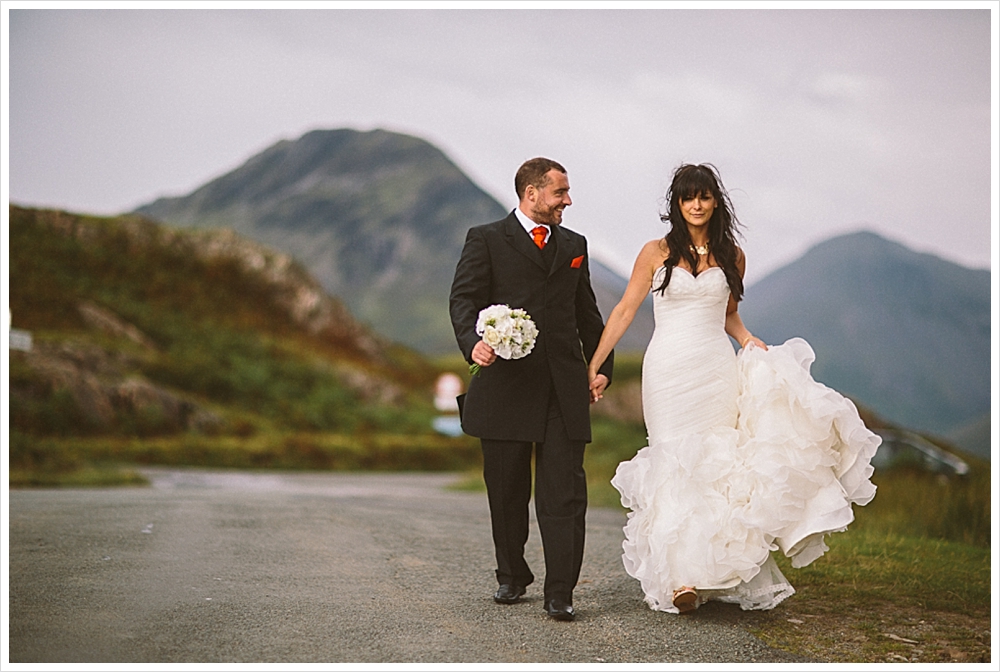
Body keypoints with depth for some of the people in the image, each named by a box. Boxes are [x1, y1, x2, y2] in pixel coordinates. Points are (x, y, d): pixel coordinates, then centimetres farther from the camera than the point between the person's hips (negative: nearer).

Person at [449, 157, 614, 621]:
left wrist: (602, 365, 14)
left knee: (565, 493, -5)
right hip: (506, 383, -2)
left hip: (564, 387, 3)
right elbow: (464, 299, -5)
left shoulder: (574, 245, 18)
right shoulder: (486, 239, 4)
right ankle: (512, 577, 26)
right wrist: (473, 341, -24)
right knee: (506, 492, 9)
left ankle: (560, 592, -3)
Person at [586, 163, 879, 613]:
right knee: (676, 465, -6)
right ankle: (680, 575, -5)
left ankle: (718, 568, 7)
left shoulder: (731, 256, 10)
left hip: (718, 370, 2)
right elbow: (624, 311, 3)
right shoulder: (657, 253, 2)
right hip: (670, 370, -2)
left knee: (722, 464, -2)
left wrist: (752, 344, 1)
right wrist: (592, 366, -1)